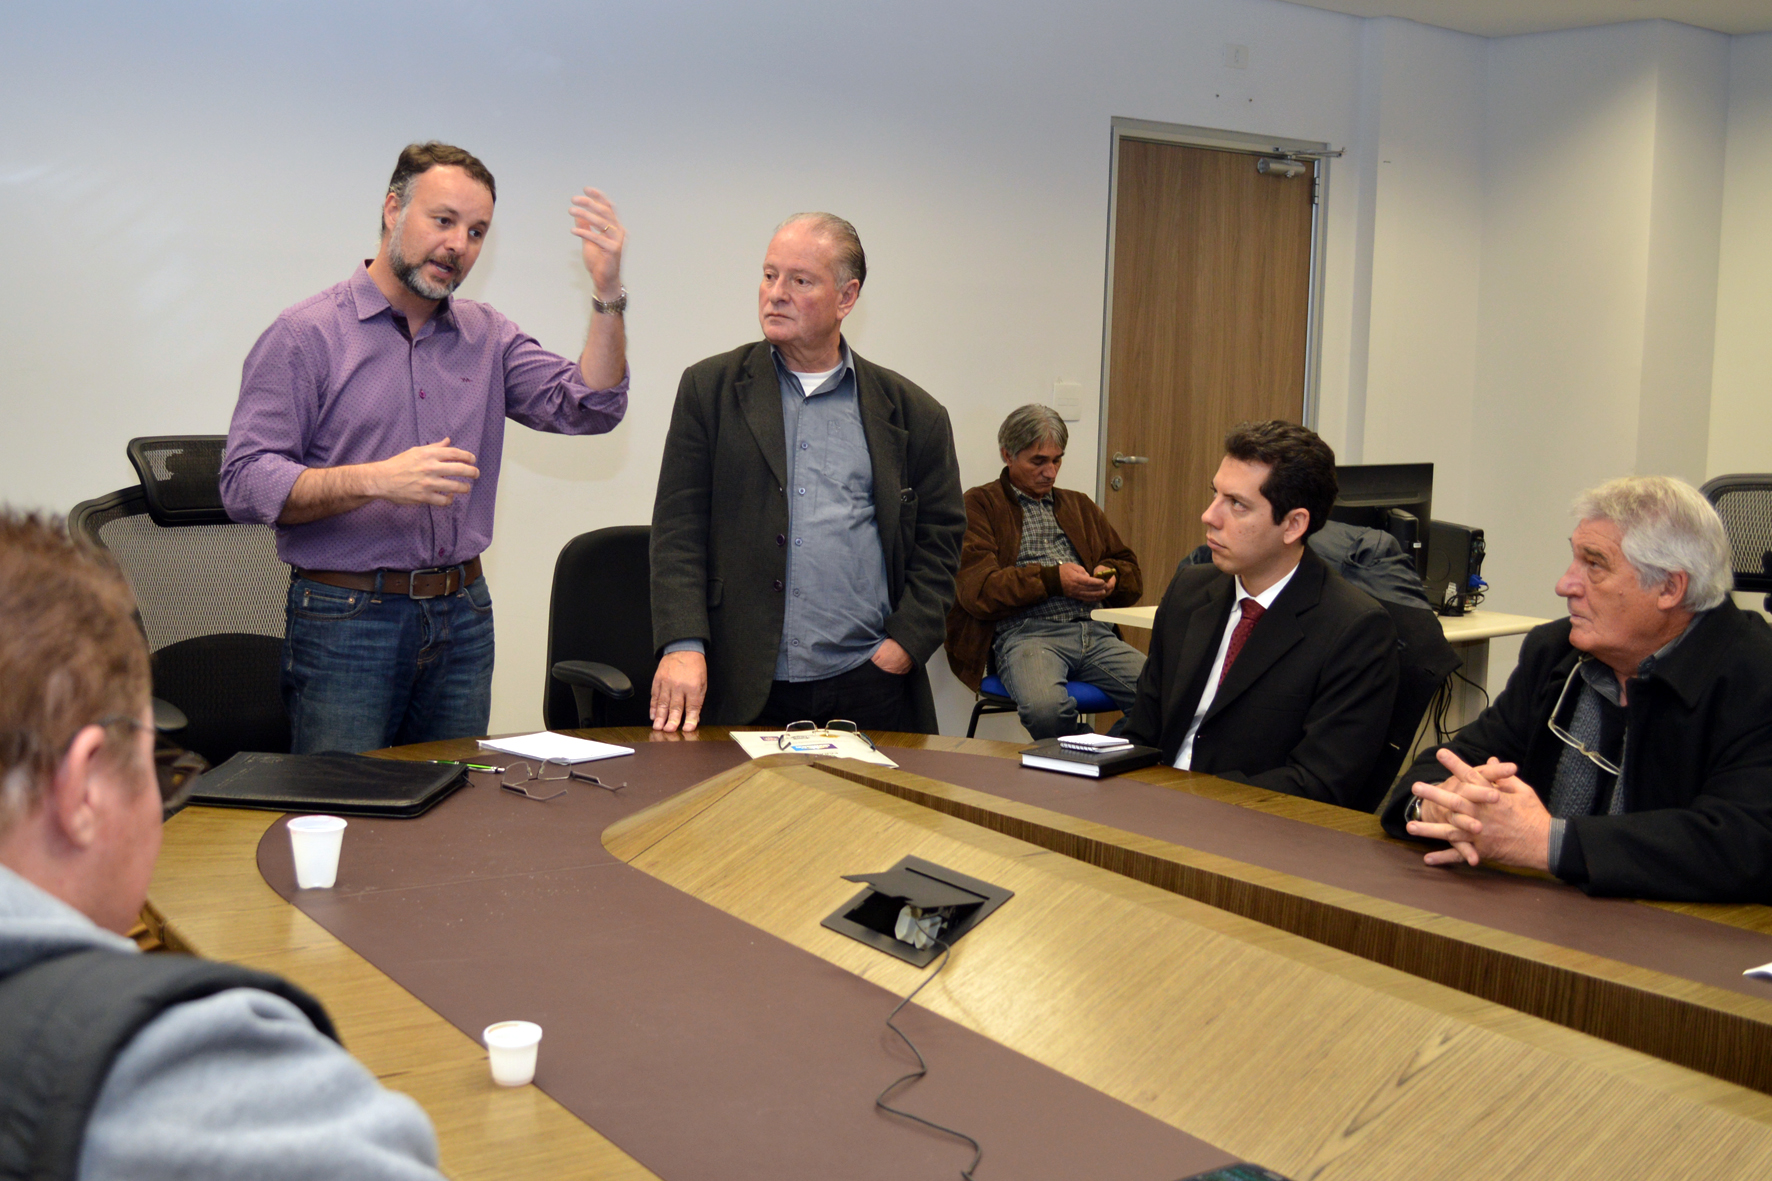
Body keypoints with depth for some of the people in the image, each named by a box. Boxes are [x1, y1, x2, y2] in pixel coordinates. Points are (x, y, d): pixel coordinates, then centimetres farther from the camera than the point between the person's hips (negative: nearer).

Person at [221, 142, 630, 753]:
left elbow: (588, 408, -1)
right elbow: (245, 483, -12)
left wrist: (608, 292, -11)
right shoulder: (306, 335, -4)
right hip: (345, 621, -4)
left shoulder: (486, 336, 12)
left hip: (463, 616, 5)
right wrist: (375, 480, -24)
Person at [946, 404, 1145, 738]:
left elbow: (1132, 576, 31)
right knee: (1045, 706, -39)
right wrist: (1053, 579, -11)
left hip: (1091, 631, 5)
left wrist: (1108, 577, 6)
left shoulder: (1081, 506, 29)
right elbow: (976, 590, -3)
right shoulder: (979, 506, 10)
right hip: (1024, 631, -5)